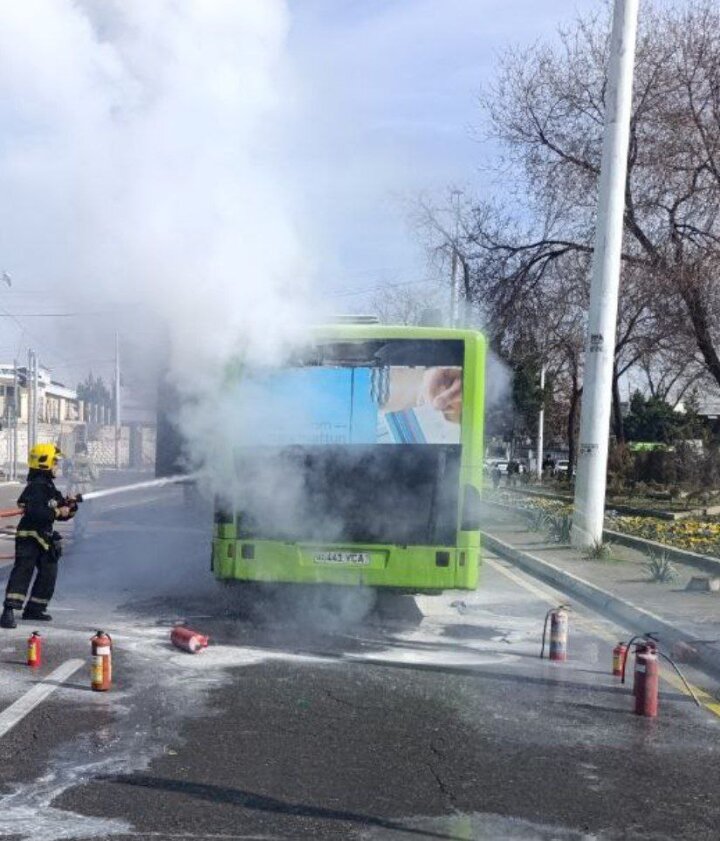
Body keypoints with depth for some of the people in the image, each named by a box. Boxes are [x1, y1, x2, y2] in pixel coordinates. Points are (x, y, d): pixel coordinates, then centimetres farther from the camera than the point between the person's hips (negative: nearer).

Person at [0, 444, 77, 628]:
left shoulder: (50, 488, 15)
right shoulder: (36, 487, -15)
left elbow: (62, 514, 18)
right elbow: (34, 512, -29)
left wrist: (69, 507, -2)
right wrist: (58, 511, -25)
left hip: (44, 538, 10)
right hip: (29, 537, -10)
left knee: (48, 573, 13)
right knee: (23, 571, -17)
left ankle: (34, 608, 23)